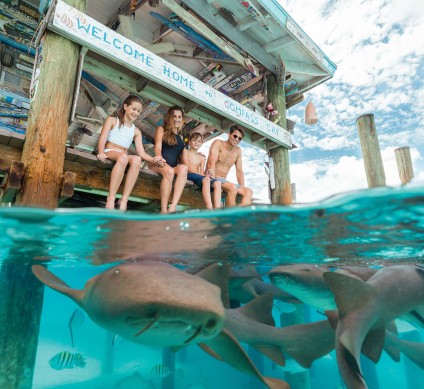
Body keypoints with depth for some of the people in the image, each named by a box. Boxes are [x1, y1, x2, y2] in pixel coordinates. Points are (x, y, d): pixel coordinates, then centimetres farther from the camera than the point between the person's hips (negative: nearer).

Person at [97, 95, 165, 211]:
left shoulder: (136, 131, 18)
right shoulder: (112, 120, 11)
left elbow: (141, 152, 5)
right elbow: (103, 138, -5)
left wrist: (153, 160, -15)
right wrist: (101, 153, -26)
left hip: (124, 157, 3)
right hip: (110, 152, -3)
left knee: (137, 159, -32)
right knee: (123, 157, -38)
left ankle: (124, 199, -40)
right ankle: (111, 198, -42)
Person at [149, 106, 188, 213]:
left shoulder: (180, 137, 28)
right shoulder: (161, 129, 13)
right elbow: (158, 146, -4)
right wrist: (159, 157, -26)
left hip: (173, 167, 3)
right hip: (159, 164, -3)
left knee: (183, 168, -33)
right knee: (169, 171, -39)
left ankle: (173, 207, -48)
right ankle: (164, 210, -43)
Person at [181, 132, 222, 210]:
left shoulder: (202, 157, 22)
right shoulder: (186, 151, 9)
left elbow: (202, 172, 11)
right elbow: (188, 168, -5)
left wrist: (205, 175, -16)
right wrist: (204, 176, -16)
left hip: (199, 177, 5)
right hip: (189, 175, -5)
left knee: (217, 183, -23)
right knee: (206, 179, -36)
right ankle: (209, 208, -48)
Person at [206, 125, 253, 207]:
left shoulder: (238, 151, 11)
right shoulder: (218, 143, -5)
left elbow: (239, 171, 11)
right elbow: (211, 162, -18)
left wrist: (242, 188, 0)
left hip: (223, 181, 7)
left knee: (248, 191, -12)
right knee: (233, 187, -32)